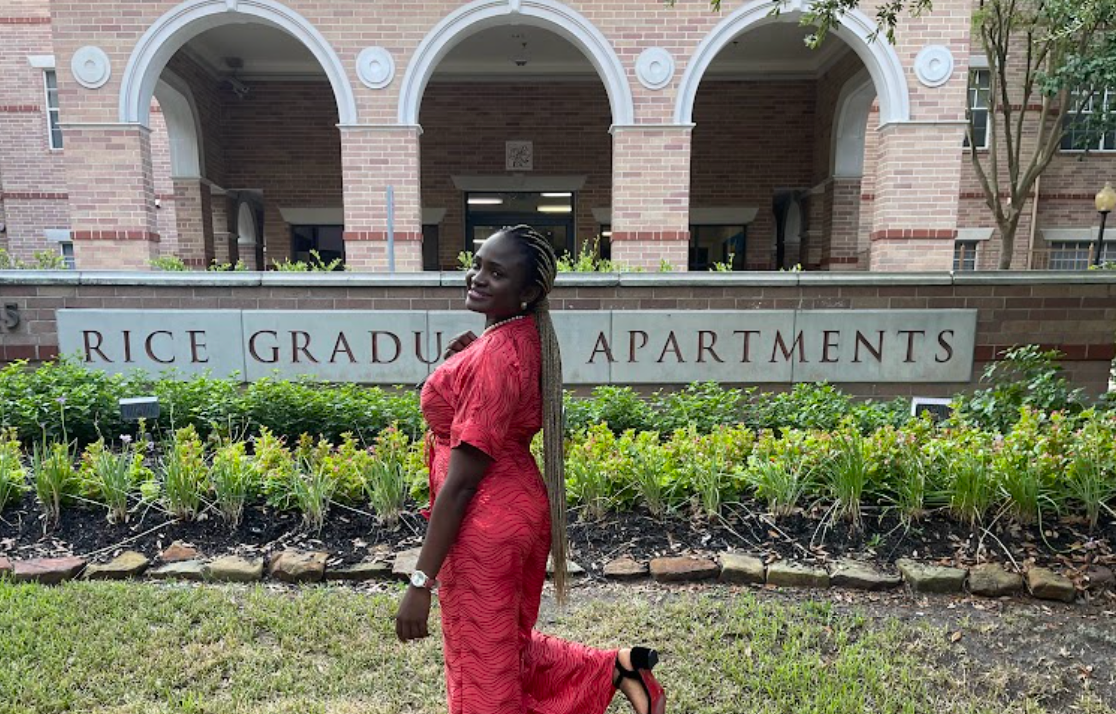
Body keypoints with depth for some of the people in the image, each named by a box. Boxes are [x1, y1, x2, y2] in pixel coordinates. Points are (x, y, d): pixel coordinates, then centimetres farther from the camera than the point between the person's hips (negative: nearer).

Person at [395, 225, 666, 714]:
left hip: (485, 527, -9)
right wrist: (463, 362, 0)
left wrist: (420, 582, -18)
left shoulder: (495, 356, -24)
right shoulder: (524, 337, 4)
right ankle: (615, 668, 35)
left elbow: (461, 480, -24)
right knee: (510, 647, 30)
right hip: (518, 508, 9)